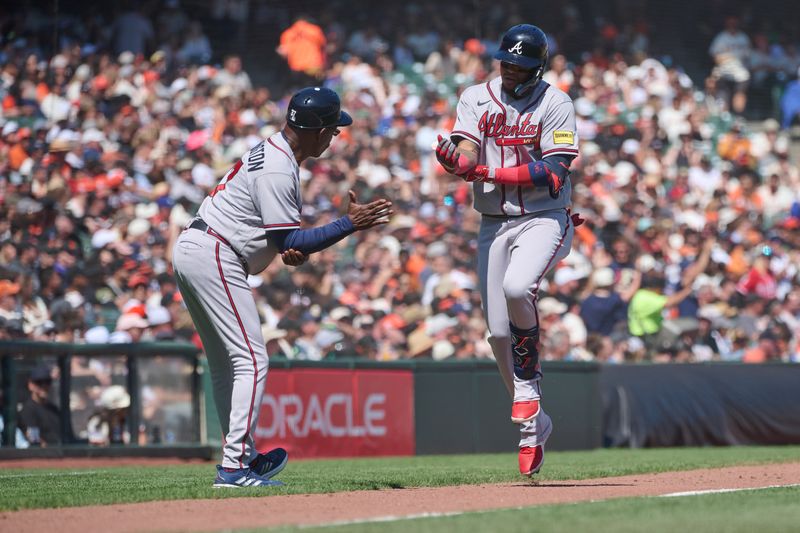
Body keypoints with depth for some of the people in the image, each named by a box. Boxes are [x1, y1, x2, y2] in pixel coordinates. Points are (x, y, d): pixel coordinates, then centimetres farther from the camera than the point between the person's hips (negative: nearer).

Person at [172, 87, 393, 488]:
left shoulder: (271, 151, 15)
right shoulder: (278, 170, -18)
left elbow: (279, 235, 21)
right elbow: (290, 241, -18)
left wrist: (293, 250, 0)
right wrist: (350, 224, -15)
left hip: (190, 250, 11)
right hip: (213, 258, -11)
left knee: (226, 364, 16)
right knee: (251, 361, -11)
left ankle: (240, 454, 23)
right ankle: (234, 467, -16)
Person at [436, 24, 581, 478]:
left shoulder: (555, 103, -4)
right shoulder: (475, 99, 6)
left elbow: (554, 172, -14)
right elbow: (467, 157, -9)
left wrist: (492, 172, -22)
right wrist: (455, 160, -33)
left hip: (544, 219, -4)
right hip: (494, 224, 4)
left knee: (517, 287, -33)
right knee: (499, 333, 2)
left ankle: (528, 387, -12)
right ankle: (533, 425, 18)